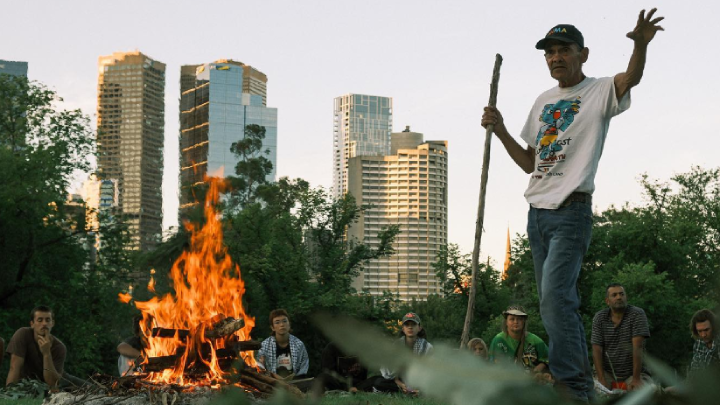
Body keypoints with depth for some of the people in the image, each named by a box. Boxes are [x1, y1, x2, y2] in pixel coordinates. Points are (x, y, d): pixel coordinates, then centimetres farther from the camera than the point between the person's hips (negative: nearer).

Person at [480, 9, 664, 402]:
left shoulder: (599, 92, -2)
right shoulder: (543, 102, 17)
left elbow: (632, 77, -25)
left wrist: (640, 44, -45)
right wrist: (500, 131, 8)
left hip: (572, 211, -7)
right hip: (538, 212, 8)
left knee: (554, 298, -19)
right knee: (557, 301, 10)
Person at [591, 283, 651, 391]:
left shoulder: (637, 314, -7)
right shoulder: (599, 317, 1)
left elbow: (638, 347, -15)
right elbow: (597, 350, -4)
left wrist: (636, 379, -23)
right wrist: (602, 381, -16)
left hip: (632, 372, -1)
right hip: (608, 373, 1)